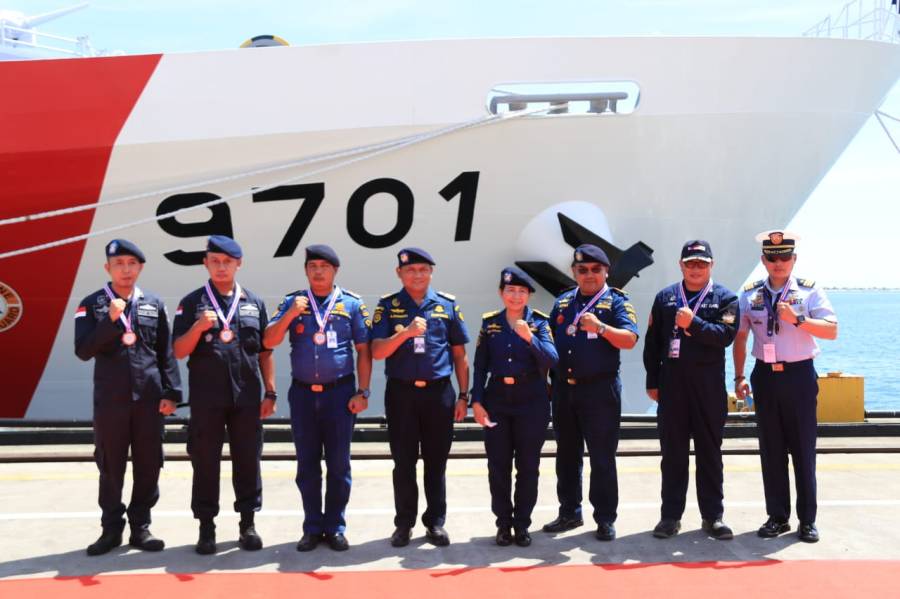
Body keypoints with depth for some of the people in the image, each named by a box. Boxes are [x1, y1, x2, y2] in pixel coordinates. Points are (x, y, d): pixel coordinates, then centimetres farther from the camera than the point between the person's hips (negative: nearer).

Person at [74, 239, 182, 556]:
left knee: (148, 466, 5)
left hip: (149, 398, 2)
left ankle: (140, 527, 17)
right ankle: (112, 529, 19)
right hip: (109, 400, -1)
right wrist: (111, 320, -19)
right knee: (111, 467, 6)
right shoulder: (91, 305, 1)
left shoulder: (154, 304, 7)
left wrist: (171, 392, -1)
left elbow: (165, 353, 6)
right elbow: (83, 351, -8)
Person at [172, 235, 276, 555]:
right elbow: (179, 351, -1)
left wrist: (270, 392, 6)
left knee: (247, 460, 7)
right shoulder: (192, 303, 3)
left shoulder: (254, 303, 10)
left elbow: (265, 351, 11)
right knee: (205, 462, 5)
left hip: (247, 397, 2)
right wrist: (198, 327, -18)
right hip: (206, 398, -1)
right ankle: (206, 527, 15)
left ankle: (247, 524, 19)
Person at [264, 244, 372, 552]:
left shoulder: (351, 304, 2)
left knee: (338, 464, 4)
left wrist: (362, 393, -3)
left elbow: (363, 351, 3)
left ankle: (335, 527, 15)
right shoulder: (292, 302, 6)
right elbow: (269, 341, -2)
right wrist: (291, 313, -15)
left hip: (339, 392, -2)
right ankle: (312, 528, 18)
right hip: (303, 393, 2)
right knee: (307, 465, 8)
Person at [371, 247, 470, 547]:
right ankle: (404, 523, 18)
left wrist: (463, 396, 5)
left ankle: (435, 522, 18)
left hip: (439, 392, 1)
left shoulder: (447, 304, 5)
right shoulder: (388, 306, 2)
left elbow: (459, 354, 8)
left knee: (436, 462, 7)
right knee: (404, 463, 7)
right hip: (401, 393, -1)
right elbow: (377, 352, -6)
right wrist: (406, 332, -22)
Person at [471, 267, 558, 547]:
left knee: (528, 466, 4)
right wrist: (476, 401, -2)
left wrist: (529, 337, -29)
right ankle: (503, 524, 16)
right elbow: (480, 365, 6)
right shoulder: (489, 322, 6)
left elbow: (552, 359, -14)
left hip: (531, 401, -1)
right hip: (497, 400, 2)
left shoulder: (540, 322, -1)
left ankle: (522, 525, 15)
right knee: (498, 466, 4)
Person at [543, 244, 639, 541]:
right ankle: (569, 512, 24)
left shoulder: (616, 301, -2)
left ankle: (605, 519, 8)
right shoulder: (563, 303, 13)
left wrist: (601, 327, -28)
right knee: (566, 455, 13)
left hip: (599, 389, -5)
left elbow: (629, 339, -13)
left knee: (602, 458, -1)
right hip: (564, 388, 5)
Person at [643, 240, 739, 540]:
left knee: (710, 451, 6)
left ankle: (713, 516, 14)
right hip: (672, 382, 1)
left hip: (709, 384, -1)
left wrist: (693, 323, -21)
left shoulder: (724, 298, 4)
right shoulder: (665, 297, 10)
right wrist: (652, 381, 4)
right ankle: (670, 515, 12)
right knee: (672, 451, 5)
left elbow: (726, 334, -11)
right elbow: (652, 341, 8)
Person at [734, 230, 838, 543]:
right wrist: (739, 377, 5)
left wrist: (798, 319, -22)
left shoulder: (810, 291, -2)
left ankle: (808, 520, 11)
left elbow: (832, 330, -9)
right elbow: (740, 338, 11)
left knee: (803, 449, 1)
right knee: (771, 450, 8)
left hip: (799, 375, -3)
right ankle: (777, 517, 17)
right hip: (765, 376, 3)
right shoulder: (750, 294, 6)